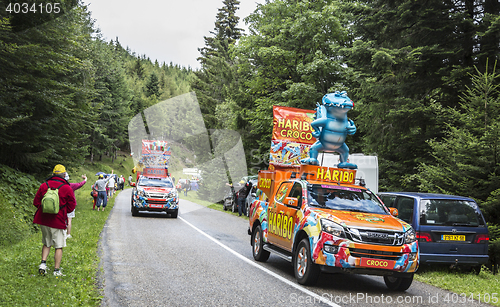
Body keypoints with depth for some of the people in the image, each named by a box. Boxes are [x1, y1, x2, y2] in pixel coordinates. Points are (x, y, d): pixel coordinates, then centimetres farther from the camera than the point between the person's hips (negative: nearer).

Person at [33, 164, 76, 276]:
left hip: (43, 220, 4)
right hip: (58, 221, -4)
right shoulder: (67, 188, -9)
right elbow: (72, 206, -3)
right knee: (59, 246, 6)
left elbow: (36, 202, 5)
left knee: (46, 243, 21)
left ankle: (43, 263, 4)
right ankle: (56, 270, 7)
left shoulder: (44, 186, 0)